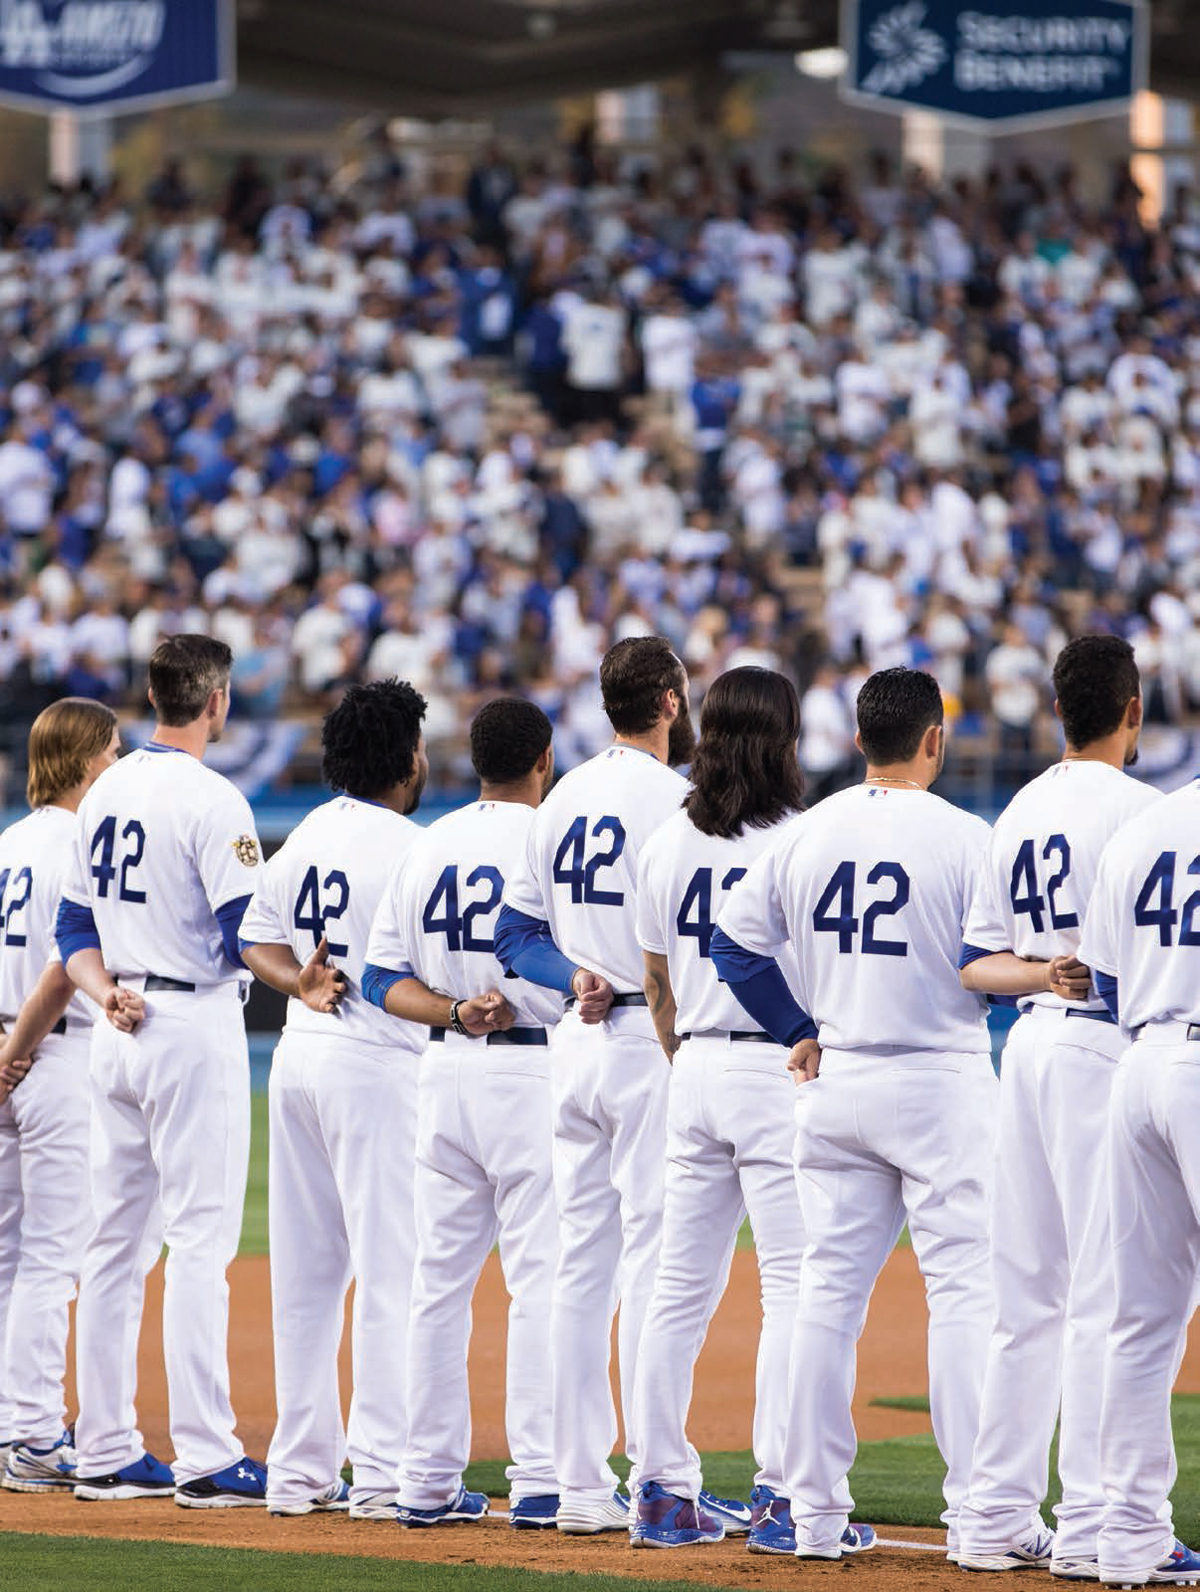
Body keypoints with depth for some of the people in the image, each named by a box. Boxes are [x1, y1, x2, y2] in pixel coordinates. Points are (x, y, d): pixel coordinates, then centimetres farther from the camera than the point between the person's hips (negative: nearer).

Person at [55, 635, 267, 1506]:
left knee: (115, 1240, 10)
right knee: (200, 1238, -8)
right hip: (195, 1026, -8)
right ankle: (206, 1458, -11)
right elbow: (246, 938, -17)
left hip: (117, 1036, 8)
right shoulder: (212, 800, -12)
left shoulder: (105, 794, 12)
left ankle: (106, 1451, 13)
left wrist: (107, 992, -1)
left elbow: (75, 928, 12)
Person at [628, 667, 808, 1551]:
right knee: (796, 1284, -4)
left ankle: (663, 1489, 12)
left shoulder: (667, 845, 8)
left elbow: (658, 987, 14)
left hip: (694, 1074, 6)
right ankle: (783, 1494, -8)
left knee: (680, 1285, 10)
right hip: (780, 1071, -6)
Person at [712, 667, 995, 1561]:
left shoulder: (807, 834, 5)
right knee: (967, 1289, -2)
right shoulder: (962, 836, -10)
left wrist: (800, 1032, 12)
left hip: (835, 1084, 5)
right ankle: (977, 1512, -7)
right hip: (941, 1080, -5)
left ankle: (817, 1512, 9)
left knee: (829, 1288, 8)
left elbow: (733, 943, 7)